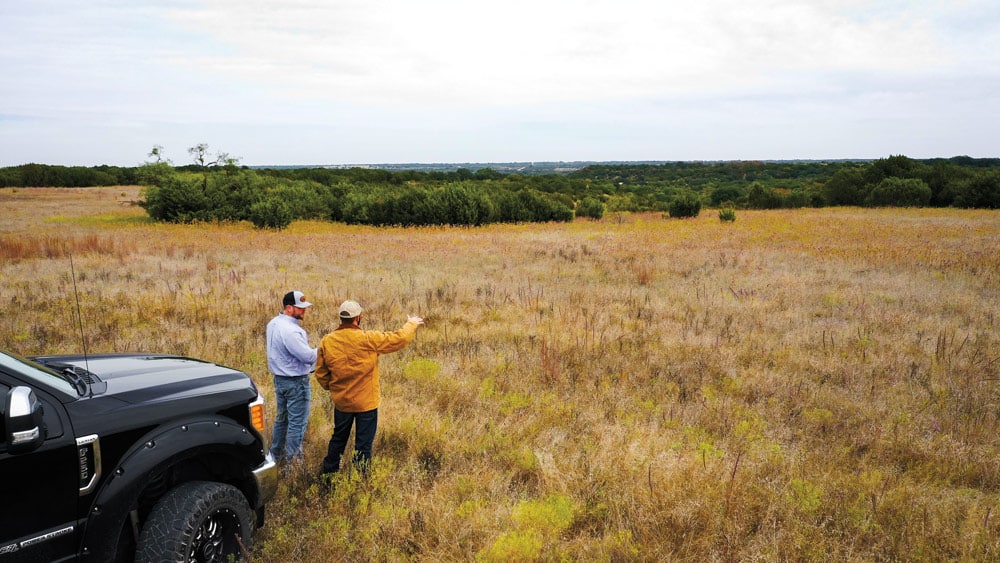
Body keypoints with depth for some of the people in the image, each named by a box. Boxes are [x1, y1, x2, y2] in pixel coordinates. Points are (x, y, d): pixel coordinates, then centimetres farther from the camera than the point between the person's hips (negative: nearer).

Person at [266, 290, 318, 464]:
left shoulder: (273, 323, 4)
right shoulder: (290, 331, -27)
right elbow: (309, 356, -26)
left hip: (279, 377, 10)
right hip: (296, 381, -10)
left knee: (281, 417, 21)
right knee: (297, 422, 0)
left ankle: (277, 455, 33)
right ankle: (293, 461, 7)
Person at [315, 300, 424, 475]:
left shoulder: (327, 342, -9)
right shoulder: (368, 339, -21)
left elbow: (321, 374, 1)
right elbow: (399, 339, -11)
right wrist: (411, 324, 9)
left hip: (341, 401, 4)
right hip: (366, 402, -4)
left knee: (339, 438, 23)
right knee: (363, 443, 9)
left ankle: (329, 471, 35)